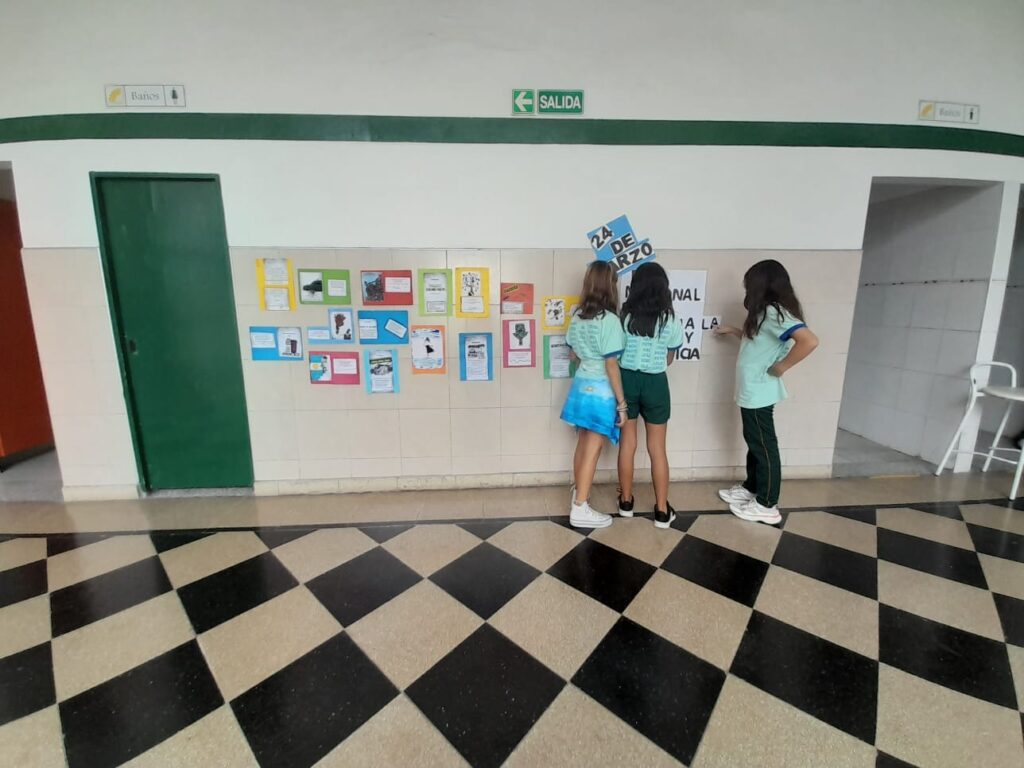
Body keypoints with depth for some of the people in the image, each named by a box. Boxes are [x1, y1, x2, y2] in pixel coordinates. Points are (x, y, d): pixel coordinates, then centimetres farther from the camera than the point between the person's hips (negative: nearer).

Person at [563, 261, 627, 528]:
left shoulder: (577, 316, 4)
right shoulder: (610, 320, -17)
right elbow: (611, 365, -18)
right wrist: (622, 402, -12)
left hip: (581, 386, 7)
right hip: (601, 390, -7)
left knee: (583, 443, 18)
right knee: (593, 448, 1)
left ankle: (577, 494, 33)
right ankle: (580, 509, 10)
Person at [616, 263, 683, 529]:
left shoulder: (624, 316, -7)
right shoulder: (670, 320, -7)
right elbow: (669, 359, 4)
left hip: (626, 380, 1)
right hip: (655, 383, -1)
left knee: (627, 443, 12)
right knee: (657, 448, 9)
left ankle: (626, 501, 25)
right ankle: (662, 510, 17)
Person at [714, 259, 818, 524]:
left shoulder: (774, 312, -20)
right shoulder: (765, 313, 10)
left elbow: (809, 341, -32)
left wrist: (780, 367, -23)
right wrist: (732, 330, 23)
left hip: (759, 392, -10)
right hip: (752, 391, 10)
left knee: (764, 445, 1)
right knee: (754, 441, 19)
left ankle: (766, 505, 14)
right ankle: (751, 488, 35)